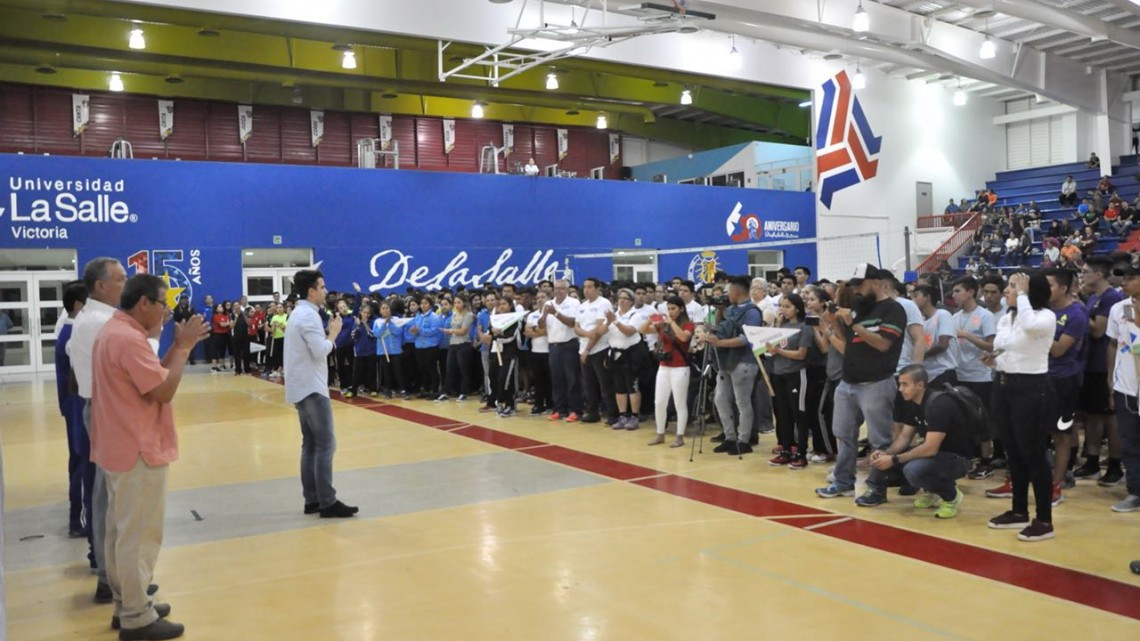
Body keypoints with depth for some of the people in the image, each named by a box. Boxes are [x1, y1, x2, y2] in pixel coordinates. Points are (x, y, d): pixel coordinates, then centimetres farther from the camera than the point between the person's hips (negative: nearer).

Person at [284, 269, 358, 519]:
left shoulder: (299, 313, 16)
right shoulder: (309, 315, -16)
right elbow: (320, 351, -21)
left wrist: (327, 332, 8)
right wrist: (333, 333, -6)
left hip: (302, 387, 10)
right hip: (311, 387, -10)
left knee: (311, 444, 11)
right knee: (325, 444, -9)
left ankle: (312, 500, 13)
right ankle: (327, 503, -9)